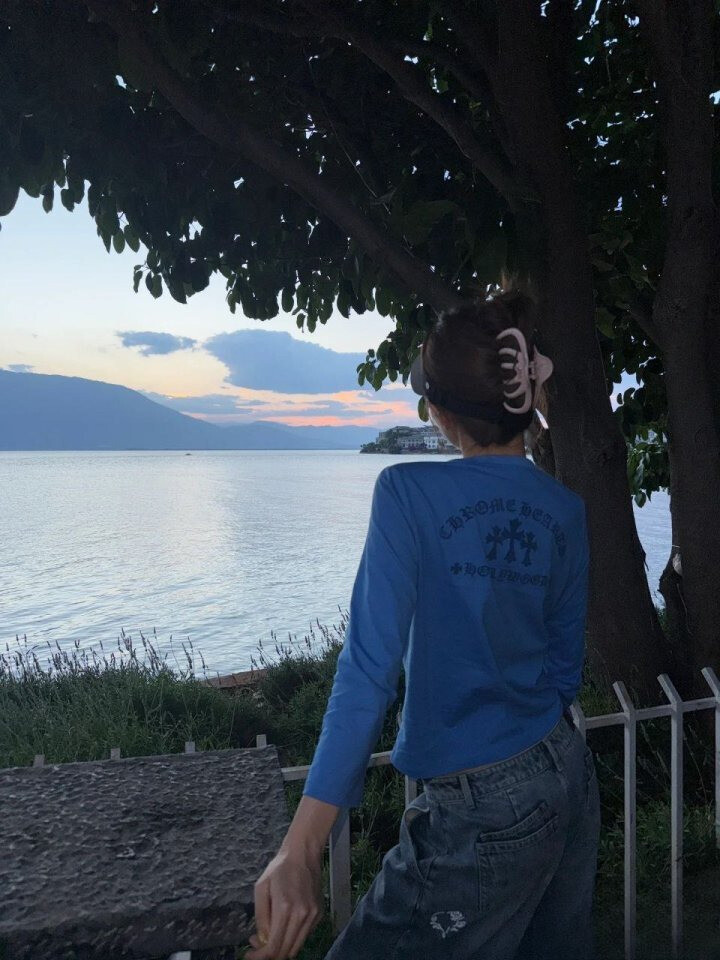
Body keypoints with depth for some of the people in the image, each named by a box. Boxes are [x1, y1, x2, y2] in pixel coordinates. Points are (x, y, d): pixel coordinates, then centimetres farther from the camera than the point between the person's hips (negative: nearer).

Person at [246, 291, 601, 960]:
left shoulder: (409, 493, -17)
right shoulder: (564, 510, 0)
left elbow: (370, 666, -25)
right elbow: (564, 667, 9)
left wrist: (300, 850, -25)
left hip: (488, 812, -7)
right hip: (571, 778, 7)